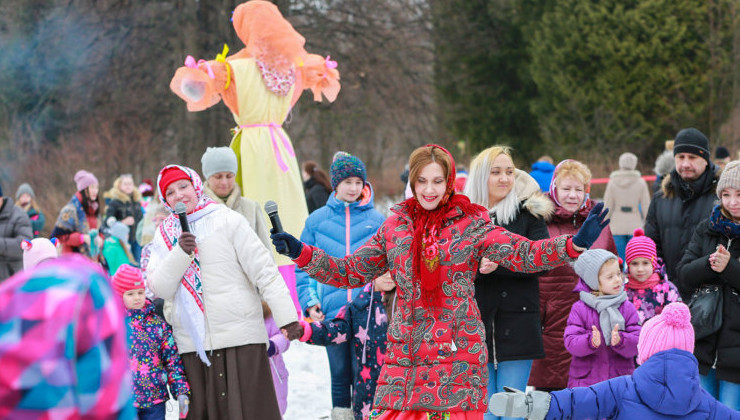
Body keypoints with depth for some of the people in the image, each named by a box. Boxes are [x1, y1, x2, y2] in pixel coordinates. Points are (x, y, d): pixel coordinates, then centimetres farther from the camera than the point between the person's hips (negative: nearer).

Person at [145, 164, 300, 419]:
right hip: (193, 344, 4)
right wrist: (180, 253, -15)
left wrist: (285, 314, -11)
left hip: (240, 337, -4)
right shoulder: (164, 236, 10)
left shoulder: (227, 220, -2)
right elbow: (159, 288, -1)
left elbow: (263, 269, -5)